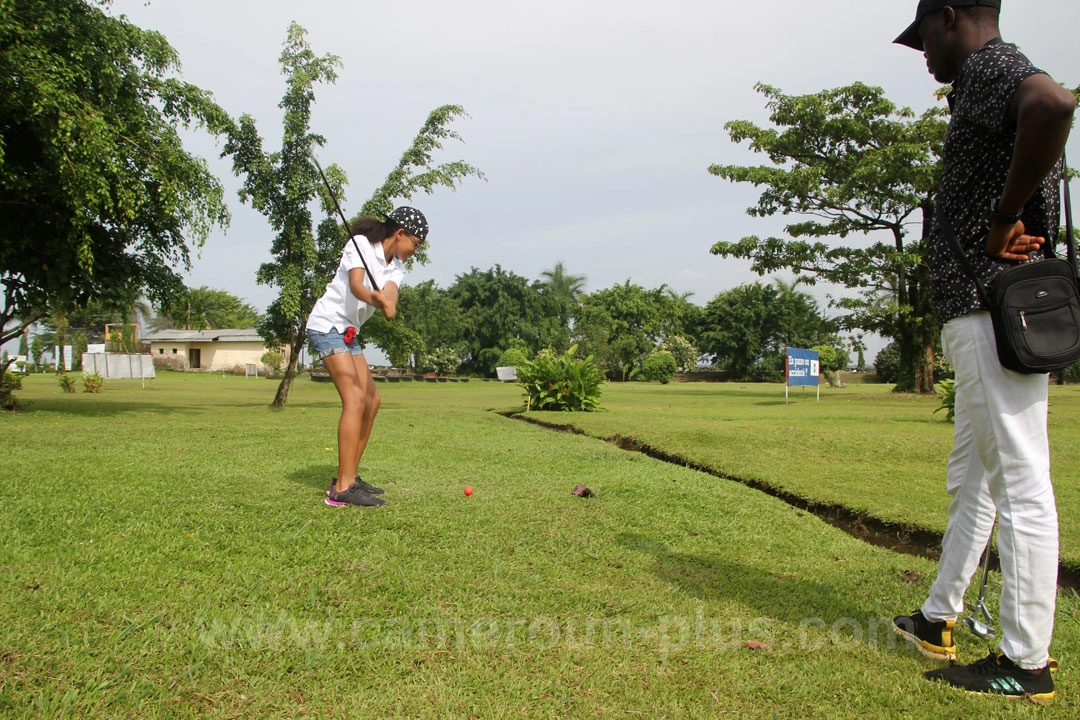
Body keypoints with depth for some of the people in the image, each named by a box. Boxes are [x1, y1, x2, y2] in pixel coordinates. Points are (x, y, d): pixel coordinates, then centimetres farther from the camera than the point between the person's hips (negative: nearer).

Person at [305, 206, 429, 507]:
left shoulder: (396, 266, 7)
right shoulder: (360, 244, -12)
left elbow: (390, 294, -16)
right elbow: (356, 284, -30)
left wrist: (387, 304, -39)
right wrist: (373, 298, -52)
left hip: (348, 332, 9)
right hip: (327, 325, -9)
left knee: (371, 400, 8)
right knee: (355, 398, -20)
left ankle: (349, 477, 16)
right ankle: (342, 489, -21)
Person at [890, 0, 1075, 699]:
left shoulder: (989, 64, -7)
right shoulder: (993, 89, 23)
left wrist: (1004, 217, -21)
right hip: (984, 313, 11)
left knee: (1020, 481, -6)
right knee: (971, 477, 16)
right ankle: (939, 620, 30)